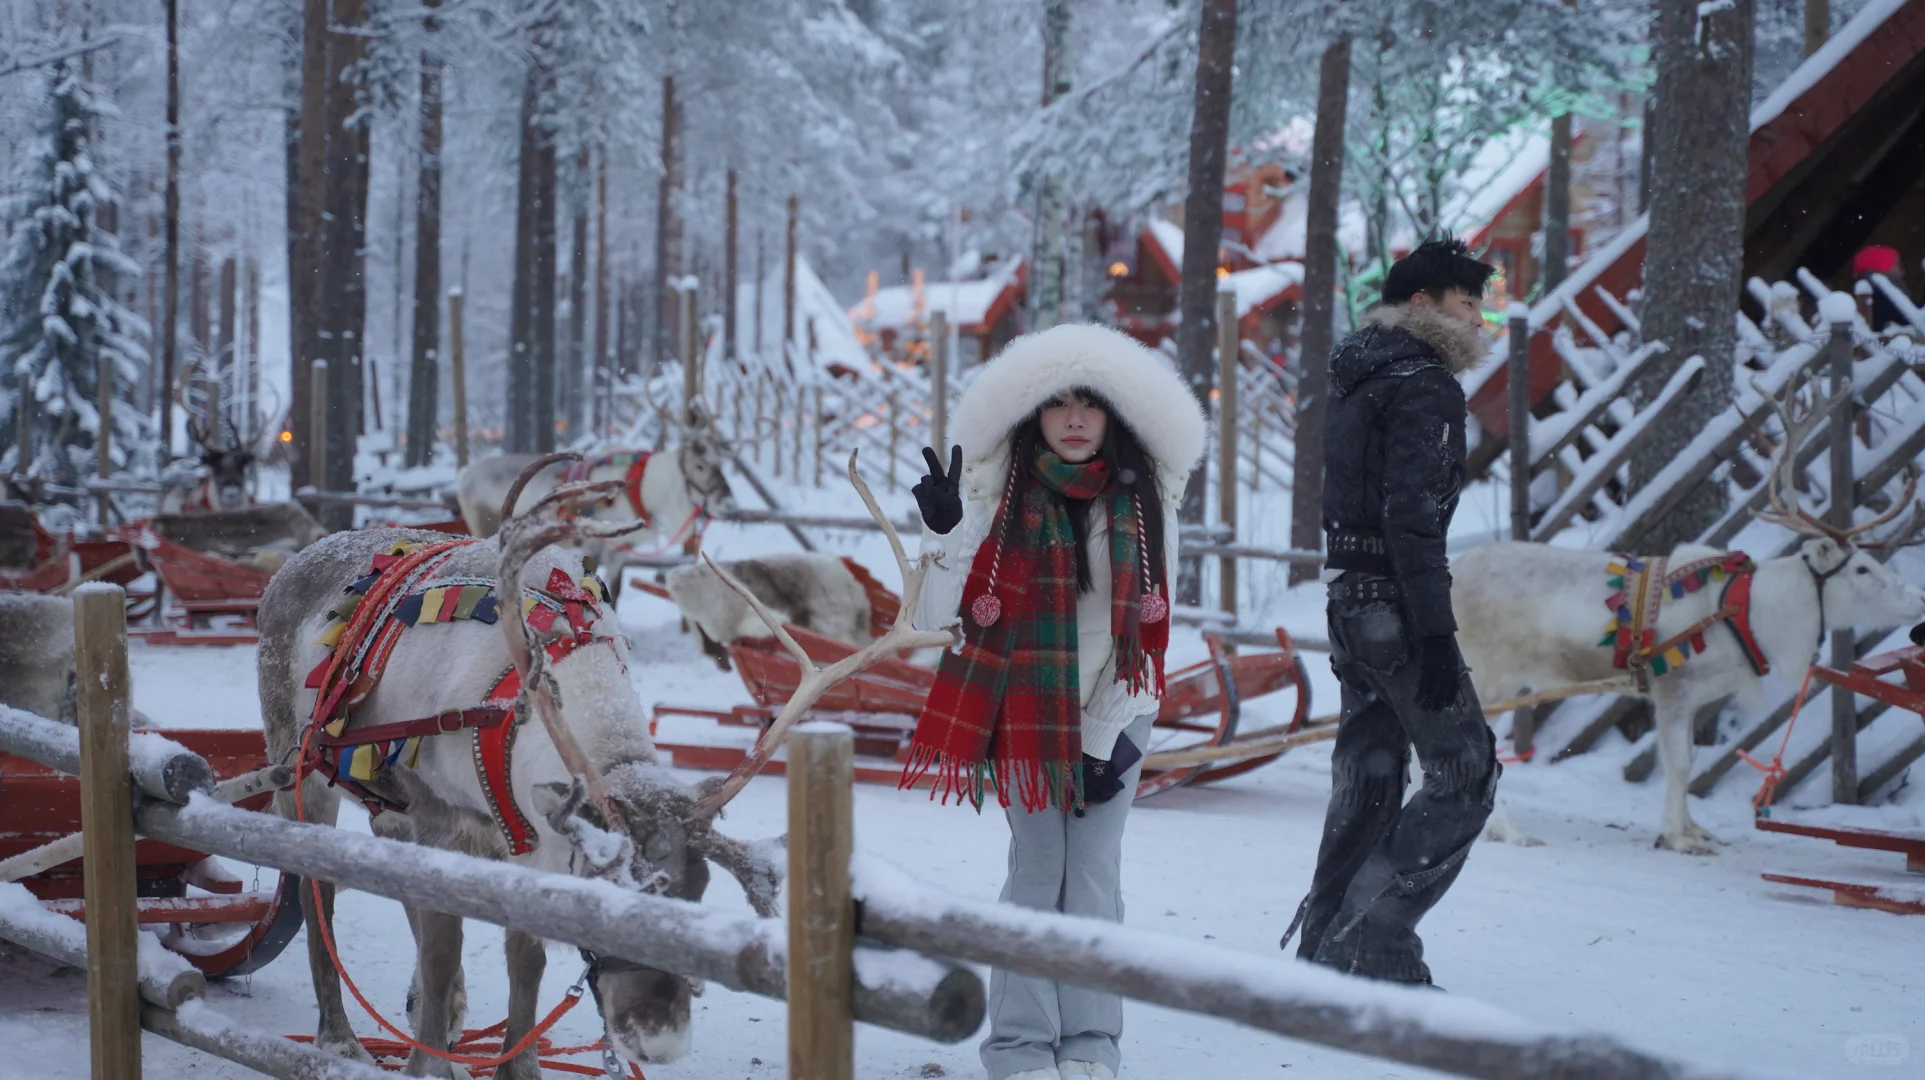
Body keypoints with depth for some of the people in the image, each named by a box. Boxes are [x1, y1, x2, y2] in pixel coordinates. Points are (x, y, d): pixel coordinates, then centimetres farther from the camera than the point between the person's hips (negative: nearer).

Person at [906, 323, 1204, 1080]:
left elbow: (1146, 629, -1)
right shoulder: (1001, 496, -8)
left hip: (1114, 710, 2)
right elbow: (939, 615, -12)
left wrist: (1105, 736, -5)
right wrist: (945, 531, -28)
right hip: (1024, 704, -1)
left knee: (1094, 870, 0)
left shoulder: (1143, 504, -2)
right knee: (1037, 869, -2)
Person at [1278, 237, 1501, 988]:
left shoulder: (1358, 376, 17)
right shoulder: (1424, 385, -13)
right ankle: (1372, 938, -7)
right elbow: (1414, 517, -21)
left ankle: (1327, 942, 16)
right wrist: (1436, 631, -22)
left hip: (1350, 595, 10)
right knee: (1465, 771, -4)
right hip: (1395, 605, -10)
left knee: (1368, 772, 13)